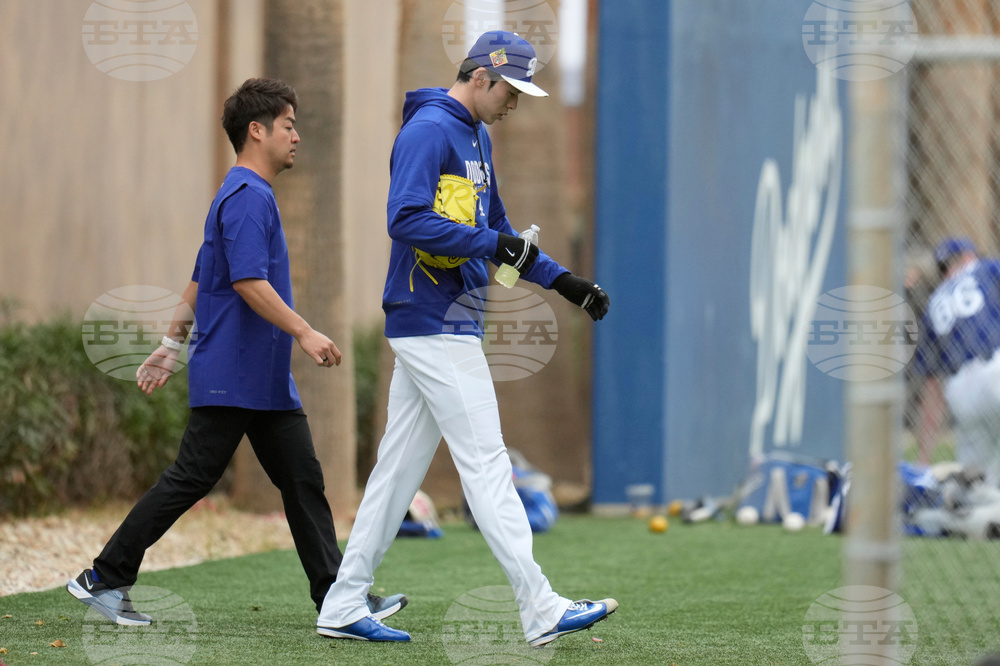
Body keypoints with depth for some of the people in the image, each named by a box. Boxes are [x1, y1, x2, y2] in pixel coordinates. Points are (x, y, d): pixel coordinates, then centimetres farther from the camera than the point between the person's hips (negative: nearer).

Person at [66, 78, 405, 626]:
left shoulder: (251, 195, 20)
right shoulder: (247, 197, -13)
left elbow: (200, 281, 23)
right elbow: (248, 282, -23)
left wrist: (171, 346, 24)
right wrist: (304, 333, -24)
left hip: (267, 382, 10)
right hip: (232, 379, -10)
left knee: (303, 480, 5)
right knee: (190, 479, -6)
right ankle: (103, 578, 1)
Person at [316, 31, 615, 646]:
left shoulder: (478, 138, 18)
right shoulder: (429, 130, -13)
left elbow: (498, 232, 25)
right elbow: (406, 220, -24)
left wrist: (561, 280, 16)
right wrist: (491, 243, -22)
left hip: (447, 326, 10)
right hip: (434, 325, -10)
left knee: (400, 466, 10)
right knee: (486, 463, -9)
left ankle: (344, 608, 13)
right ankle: (541, 611, -10)